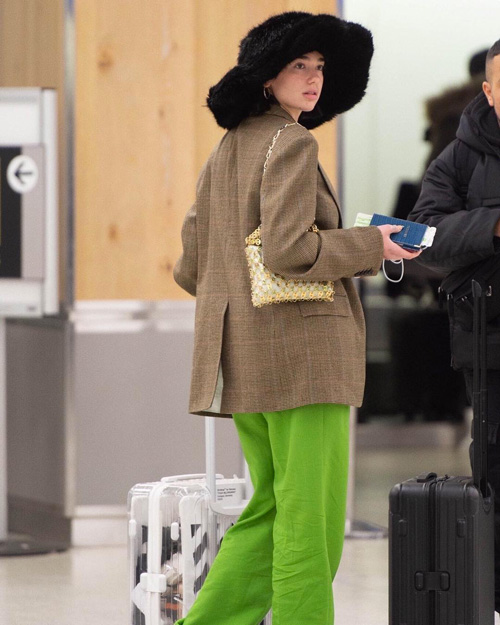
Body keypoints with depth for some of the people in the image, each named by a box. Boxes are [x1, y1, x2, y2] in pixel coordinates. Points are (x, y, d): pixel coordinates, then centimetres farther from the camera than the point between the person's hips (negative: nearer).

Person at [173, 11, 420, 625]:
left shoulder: (225, 151, 16)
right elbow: (288, 250, -22)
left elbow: (190, 269, 17)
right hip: (302, 348, -9)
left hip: (239, 359, 9)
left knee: (272, 508, 16)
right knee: (311, 517, -3)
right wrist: (371, 245, -8)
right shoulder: (291, 143, -10)